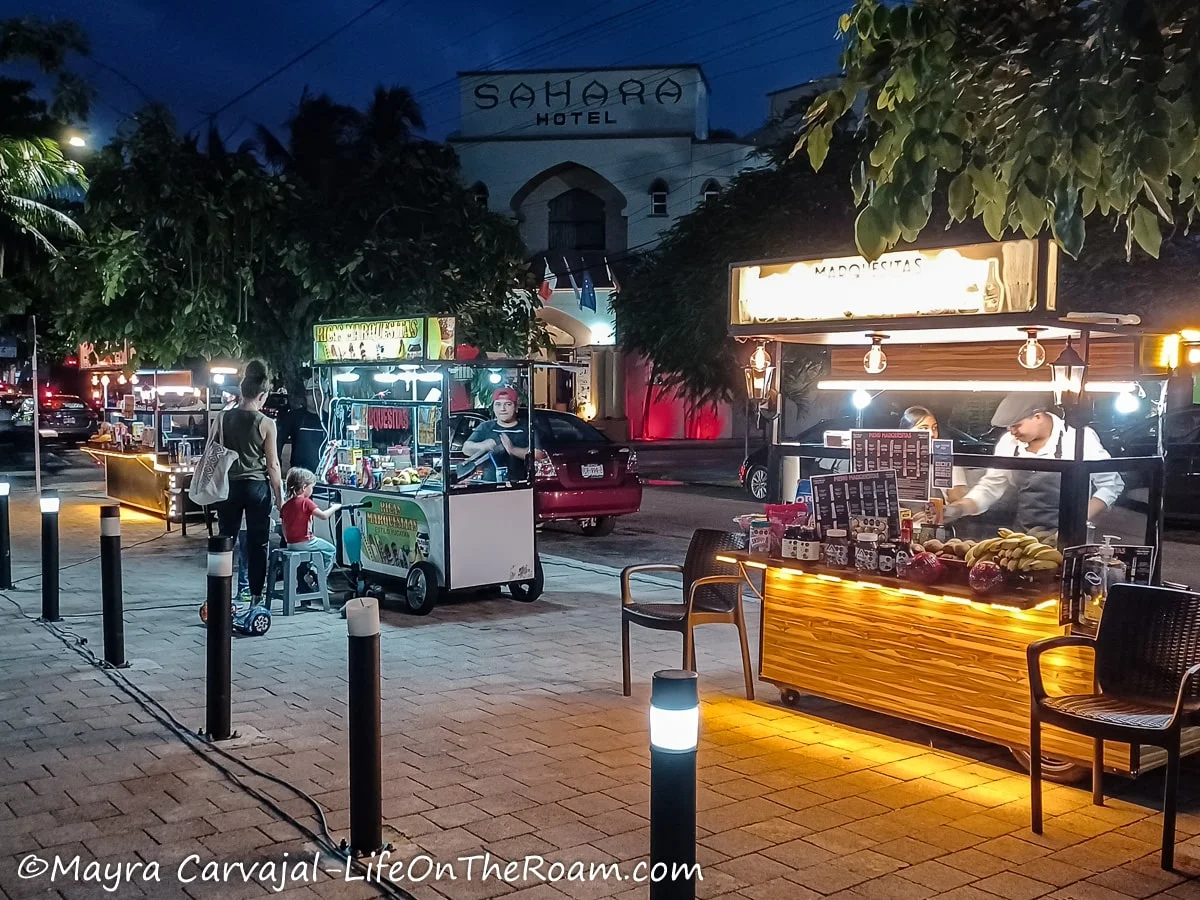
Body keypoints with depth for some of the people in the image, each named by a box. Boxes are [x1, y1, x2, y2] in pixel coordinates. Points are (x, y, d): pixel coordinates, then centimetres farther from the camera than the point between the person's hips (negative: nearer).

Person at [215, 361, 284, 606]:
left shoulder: (224, 418, 0)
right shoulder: (266, 424, -9)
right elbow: (272, 464, -7)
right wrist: (279, 495, 2)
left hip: (229, 485, 3)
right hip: (256, 486, -3)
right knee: (257, 543, 5)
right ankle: (256, 597, 8)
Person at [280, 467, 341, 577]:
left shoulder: (285, 504, 7)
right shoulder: (306, 502, -15)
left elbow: (283, 528, 13)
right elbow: (323, 516, -21)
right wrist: (334, 507, -5)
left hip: (290, 544, 8)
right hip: (304, 542, -8)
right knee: (330, 550, 8)